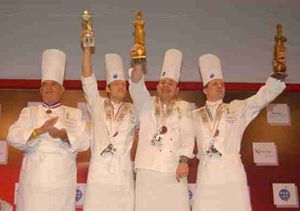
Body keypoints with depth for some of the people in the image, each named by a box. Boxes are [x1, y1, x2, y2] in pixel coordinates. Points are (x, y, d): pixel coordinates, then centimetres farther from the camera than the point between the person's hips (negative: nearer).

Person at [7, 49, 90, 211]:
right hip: (33, 178, 1)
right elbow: (13, 137, 0)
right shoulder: (29, 112, 13)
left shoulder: (74, 114, 11)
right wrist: (40, 130, -16)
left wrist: (64, 136, -20)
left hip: (62, 179, 0)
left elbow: (84, 142, 0)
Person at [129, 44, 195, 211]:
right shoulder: (147, 105, 13)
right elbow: (137, 86, -6)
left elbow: (187, 134, 0)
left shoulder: (183, 107, 12)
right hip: (147, 170, 0)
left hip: (174, 171, 0)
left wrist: (183, 161, -14)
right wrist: (138, 63, -25)